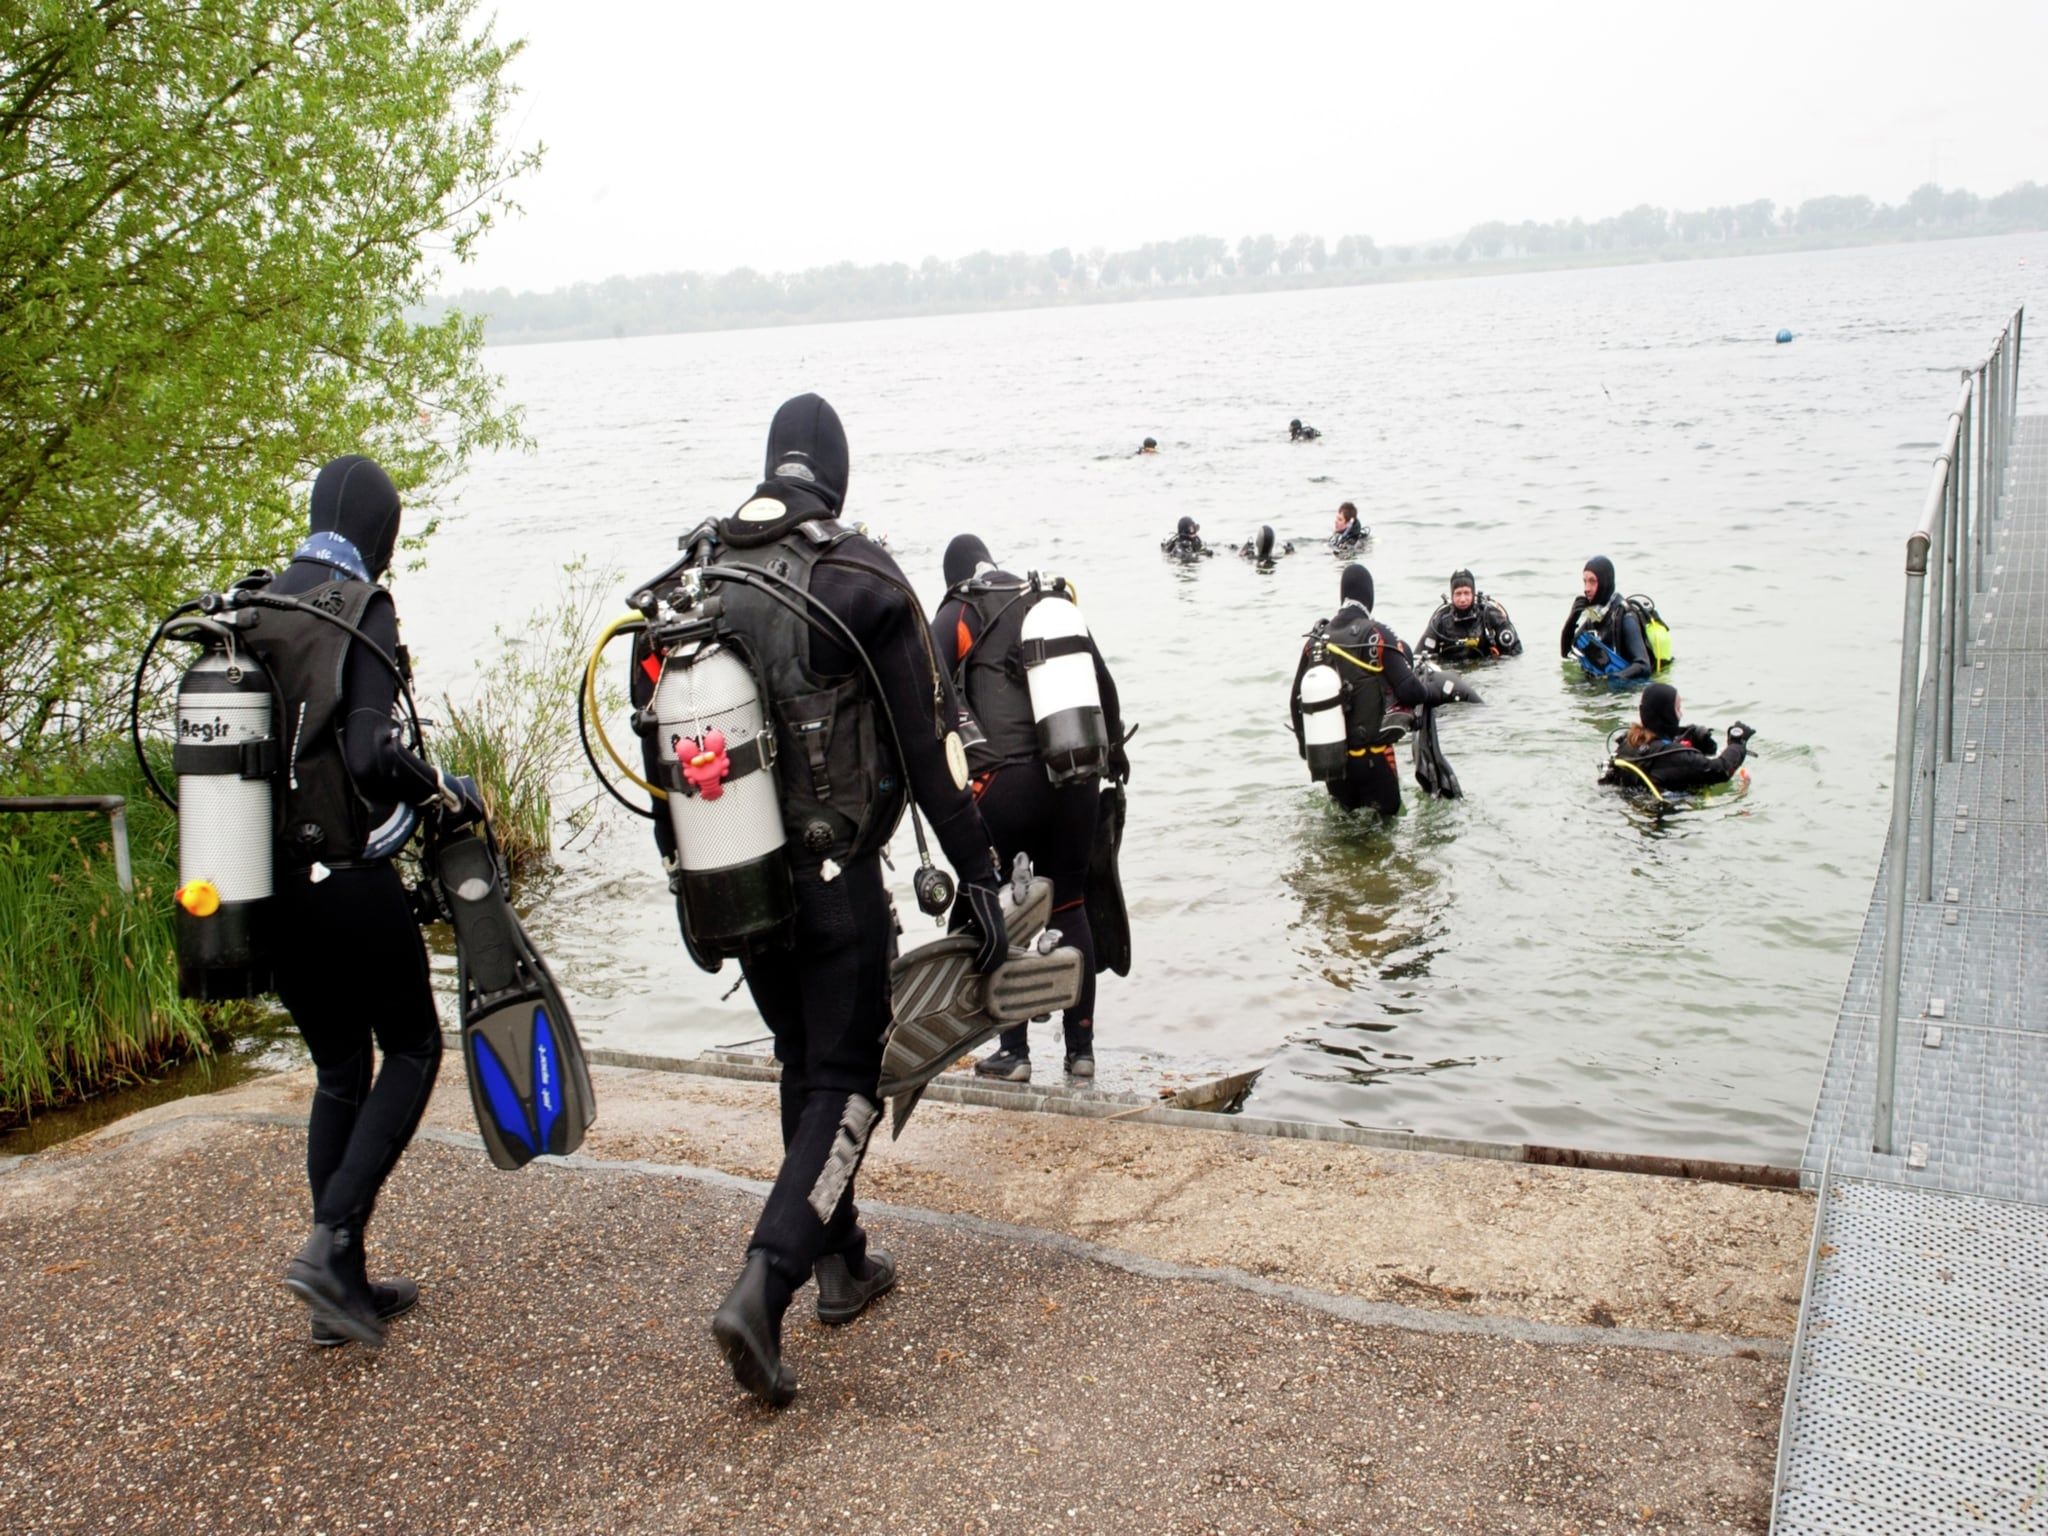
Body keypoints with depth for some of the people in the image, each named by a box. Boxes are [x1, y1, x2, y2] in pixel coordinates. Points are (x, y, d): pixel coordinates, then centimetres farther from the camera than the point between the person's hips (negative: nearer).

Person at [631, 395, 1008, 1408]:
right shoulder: (861, 582, -13)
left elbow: (653, 736, 9)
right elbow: (930, 746, -12)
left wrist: (683, 868, 20)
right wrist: (976, 877, -6)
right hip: (835, 883, -5)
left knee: (804, 1069, 21)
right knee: (846, 1084, 4)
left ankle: (840, 1264, 31)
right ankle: (763, 1283, -11)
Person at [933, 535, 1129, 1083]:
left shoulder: (960, 615, 4)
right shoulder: (1052, 603, 17)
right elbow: (1103, 681, 22)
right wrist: (1115, 747, 34)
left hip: (1005, 781, -4)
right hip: (1076, 781, 4)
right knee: (1070, 907, 15)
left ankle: (1014, 1051, 9)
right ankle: (1081, 1047, 18)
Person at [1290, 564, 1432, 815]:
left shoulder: (1315, 639, 1)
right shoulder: (1377, 635, -13)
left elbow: (1297, 702, 7)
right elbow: (1409, 691, -17)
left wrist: (1306, 747, 21)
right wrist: (1428, 693, 6)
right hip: (1371, 755, -4)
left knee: (1347, 807, 23)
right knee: (1388, 809, 13)